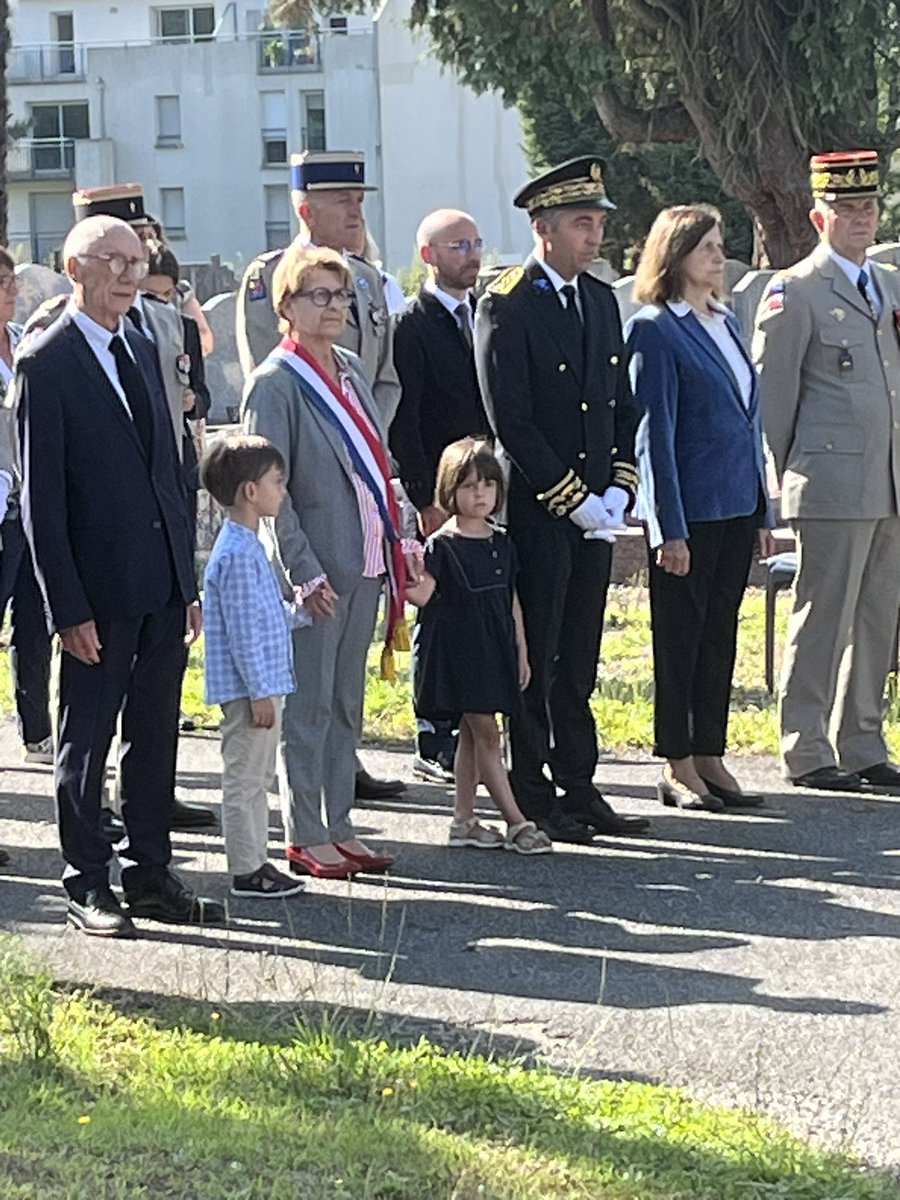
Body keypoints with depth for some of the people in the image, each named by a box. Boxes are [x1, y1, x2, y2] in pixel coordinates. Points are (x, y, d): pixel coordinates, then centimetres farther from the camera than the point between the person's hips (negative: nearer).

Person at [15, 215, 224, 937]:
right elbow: (41, 498, -11)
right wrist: (69, 608, -15)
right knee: (87, 742, 4)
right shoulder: (46, 364, -9)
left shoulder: (142, 353, 13)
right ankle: (88, 887, 13)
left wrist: (188, 582, 12)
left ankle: (151, 875, 21)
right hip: (100, 590, -7)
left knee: (155, 736, 12)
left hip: (163, 588, 7)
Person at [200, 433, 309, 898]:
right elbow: (244, 630, -21)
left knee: (255, 777, 16)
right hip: (249, 686, -11)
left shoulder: (247, 546, 14)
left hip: (261, 685, 11)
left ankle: (256, 862, 24)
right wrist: (261, 693, -20)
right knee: (243, 778, -3)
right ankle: (246, 871, 2)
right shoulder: (239, 555, -19)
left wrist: (301, 611, 13)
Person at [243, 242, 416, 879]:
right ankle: (305, 837, 5)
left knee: (348, 700, 12)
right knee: (309, 703, -1)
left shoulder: (352, 370, 12)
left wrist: (397, 541, 10)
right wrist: (305, 571, -18)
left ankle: (340, 825, 18)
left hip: (365, 561, 7)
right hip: (315, 568, -7)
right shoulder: (275, 383, -10)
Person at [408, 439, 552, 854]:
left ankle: (463, 819, 17)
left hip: (495, 649, 6)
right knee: (484, 731, -5)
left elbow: (511, 601, 14)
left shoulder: (501, 544, 9)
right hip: (458, 646, -6)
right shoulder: (442, 546, -8)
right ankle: (516, 822, -6)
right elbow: (423, 593, -18)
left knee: (472, 733, 11)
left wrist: (521, 652, 15)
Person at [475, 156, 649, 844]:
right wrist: (571, 499, -14)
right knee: (533, 658, -1)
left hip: (594, 510, 7)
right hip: (535, 510, -7)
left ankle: (579, 789, 16)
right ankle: (532, 800, 5)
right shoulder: (507, 306, -10)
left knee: (579, 660, 11)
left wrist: (618, 491, 2)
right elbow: (510, 419, -15)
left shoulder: (602, 301, 13)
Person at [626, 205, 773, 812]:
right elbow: (654, 435, -12)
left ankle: (711, 758, 17)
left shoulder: (725, 323, 13)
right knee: (681, 640, 2)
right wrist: (669, 528, -15)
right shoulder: (656, 329, -9)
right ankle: (679, 767, 8)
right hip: (689, 510, -7)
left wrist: (763, 512, 15)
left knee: (720, 636, 11)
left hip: (736, 509, 7)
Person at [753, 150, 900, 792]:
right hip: (834, 484, -7)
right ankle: (807, 752, 4)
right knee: (823, 617, -4)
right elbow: (772, 395, -4)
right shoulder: (795, 293, -5)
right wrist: (784, 479, -2)